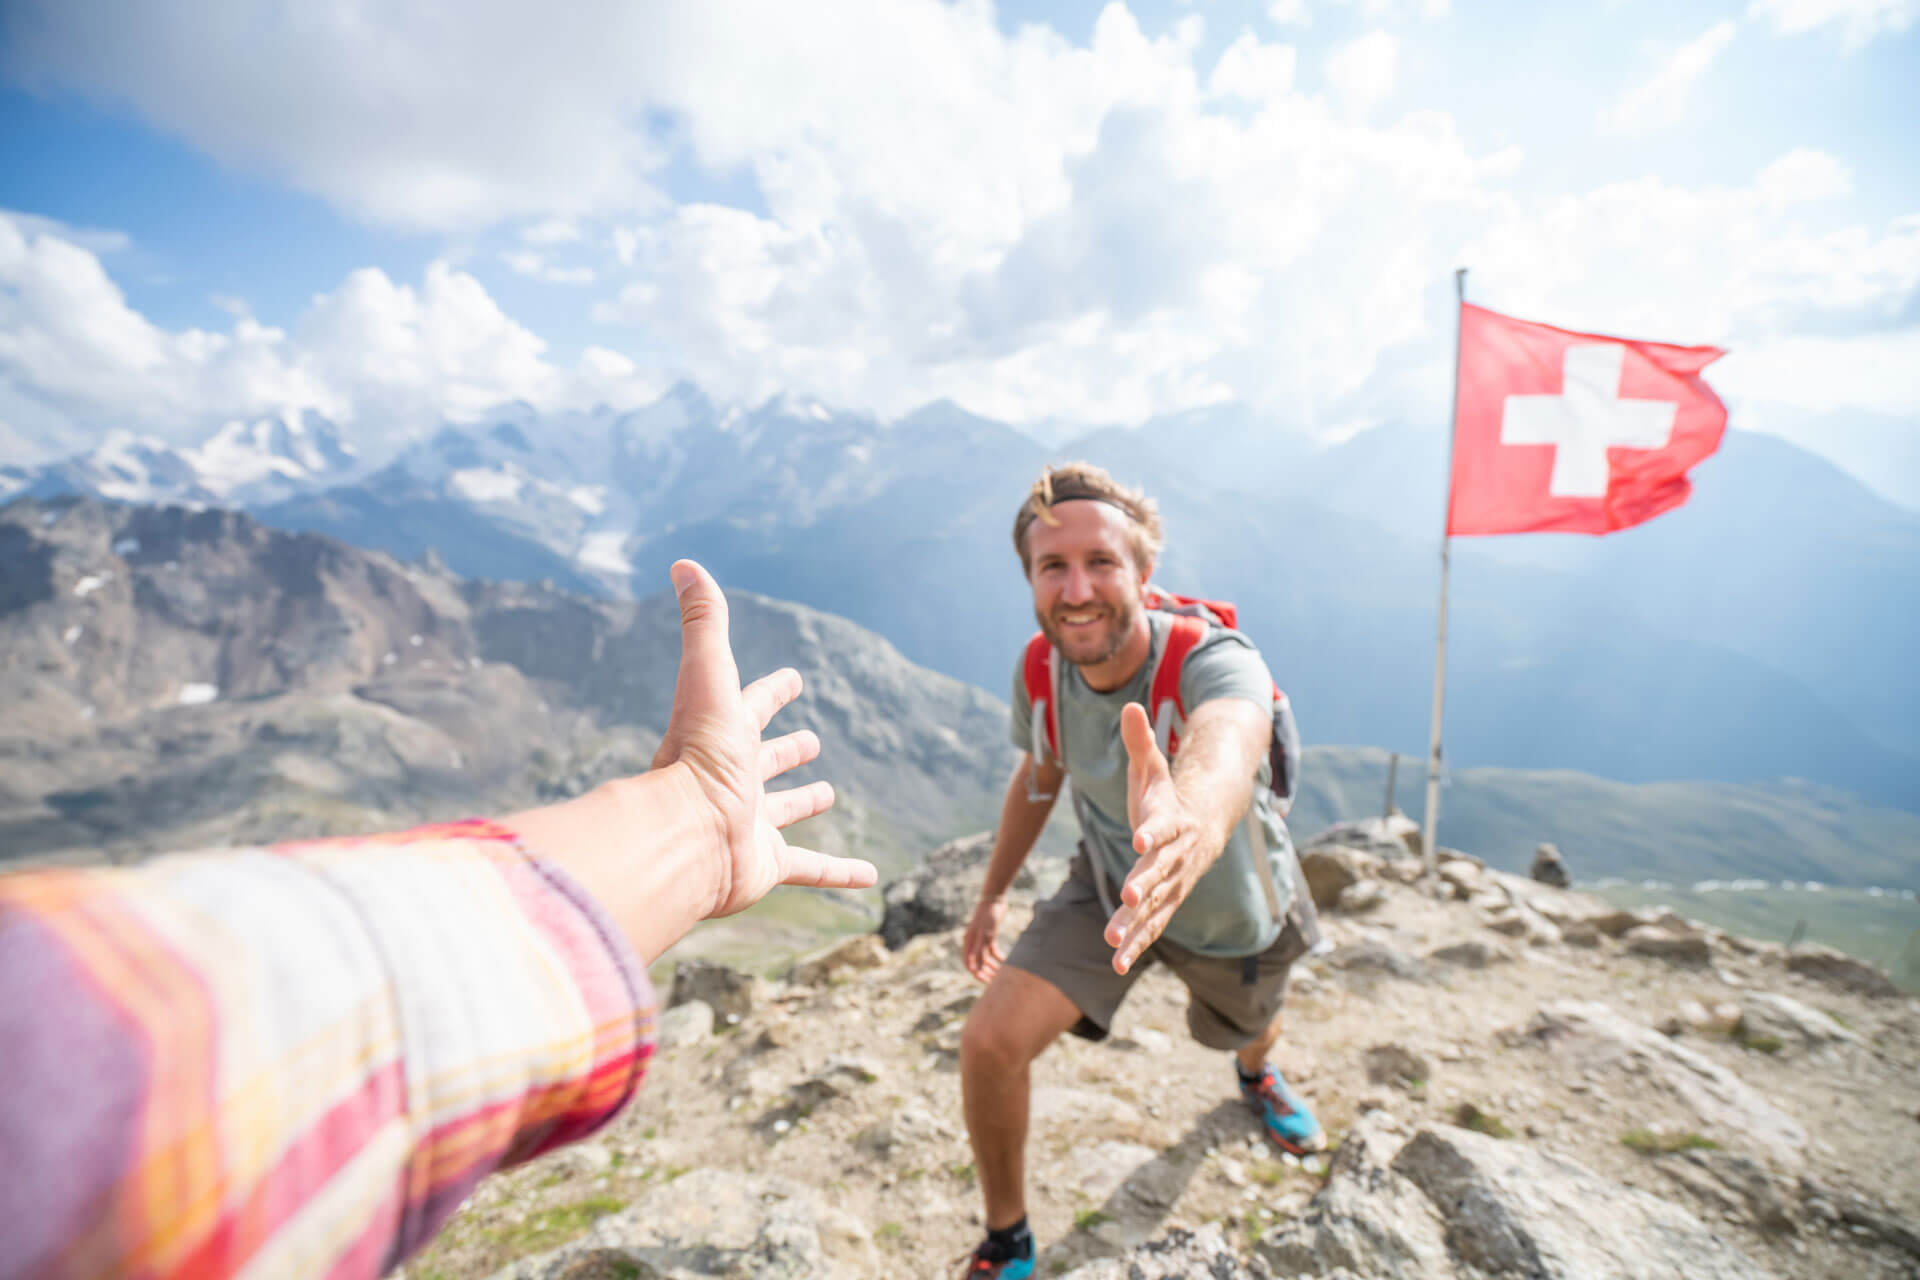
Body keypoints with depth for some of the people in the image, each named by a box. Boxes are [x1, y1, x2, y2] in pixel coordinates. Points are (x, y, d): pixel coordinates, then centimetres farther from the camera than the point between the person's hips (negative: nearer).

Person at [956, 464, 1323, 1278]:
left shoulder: (1214, 660, -37)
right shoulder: (1040, 671, -21)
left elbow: (1226, 747, -61)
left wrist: (1196, 822, -86)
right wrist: (992, 895, 7)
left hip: (1231, 910, -1)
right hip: (1108, 884, 2)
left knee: (1241, 1032, 28)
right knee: (990, 1045, -14)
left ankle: (1256, 1071, 73)